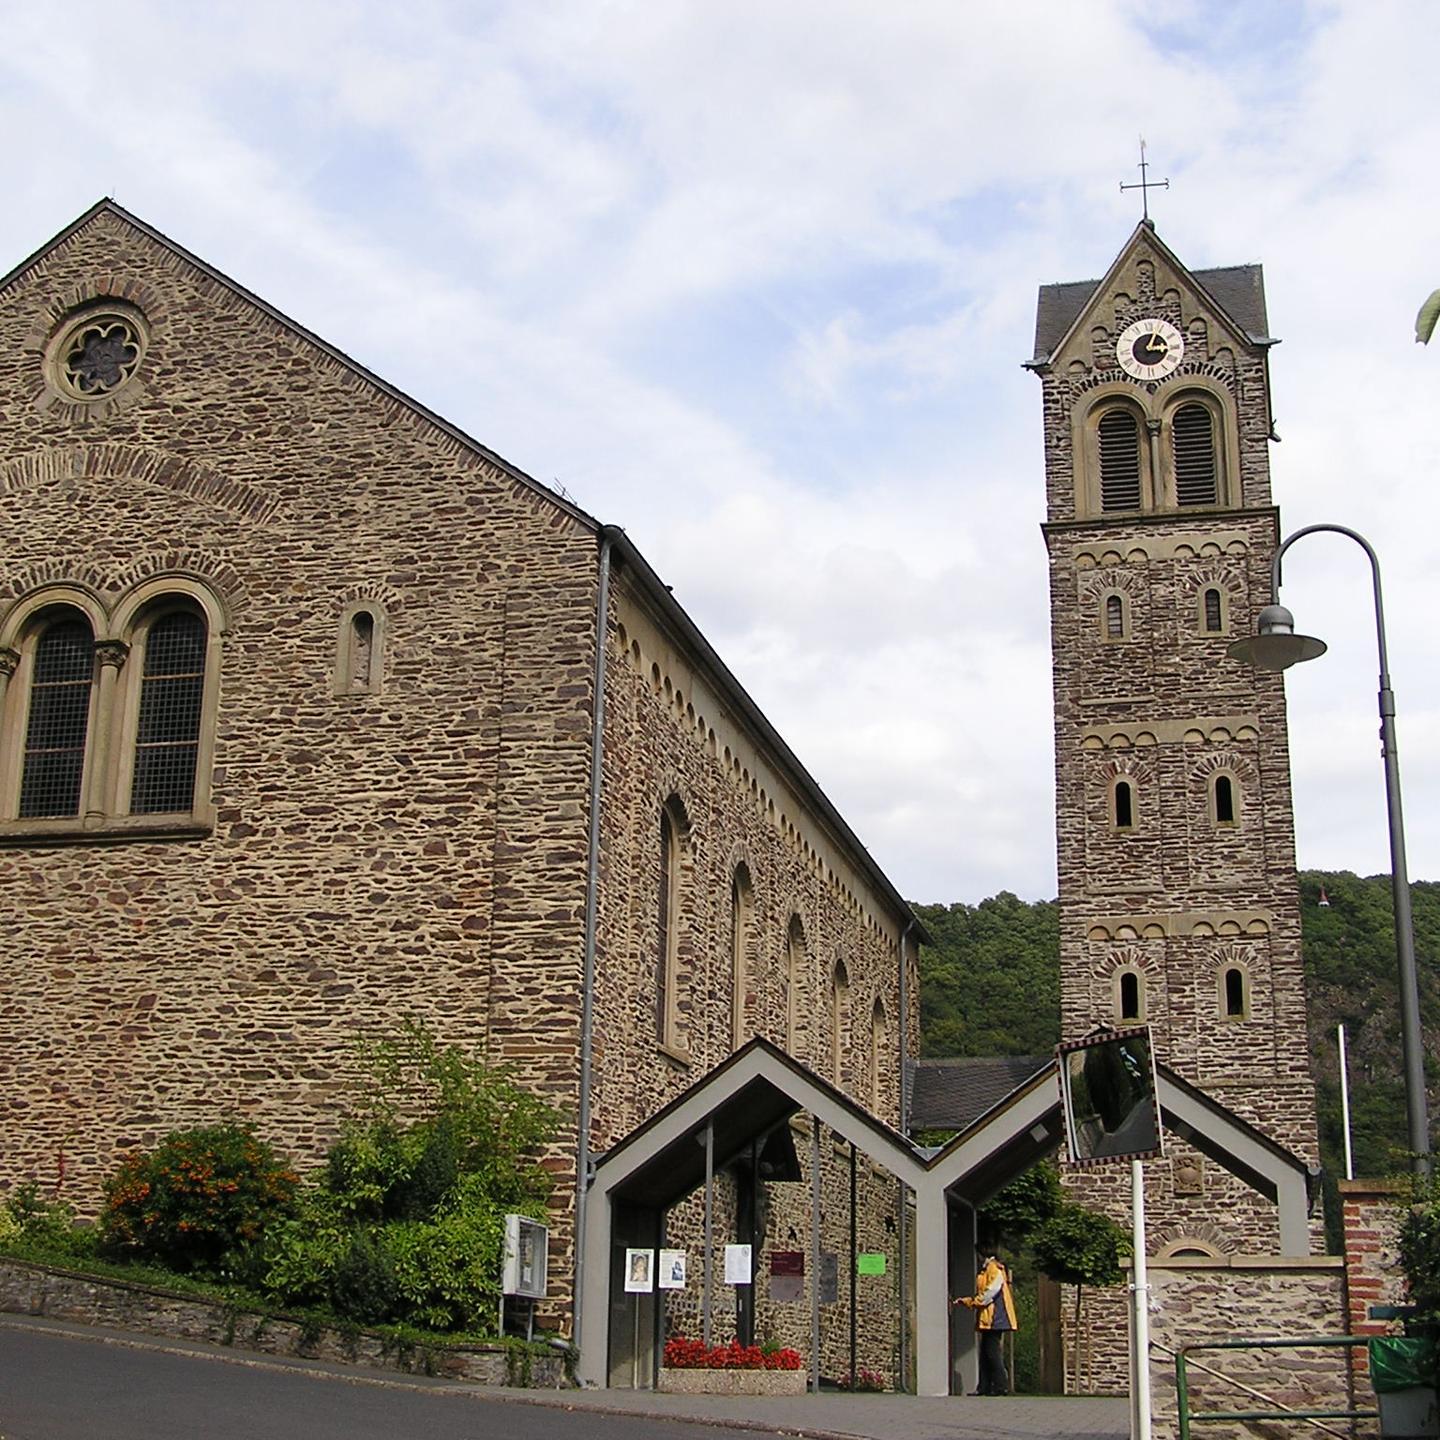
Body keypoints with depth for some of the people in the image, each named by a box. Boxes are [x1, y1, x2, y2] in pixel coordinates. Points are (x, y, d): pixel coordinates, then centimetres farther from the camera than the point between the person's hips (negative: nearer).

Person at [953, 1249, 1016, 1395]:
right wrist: (965, 1301, 16)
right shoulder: (985, 1270, 21)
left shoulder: (995, 1269, -9)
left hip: (994, 1319, -10)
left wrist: (975, 1301, -9)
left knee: (993, 1352, -9)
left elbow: (991, 1291, -18)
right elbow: (981, 1296, 25)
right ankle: (984, 1387, 9)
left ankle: (1002, 1386, -8)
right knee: (985, 1353, 8)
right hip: (987, 1320, 10)